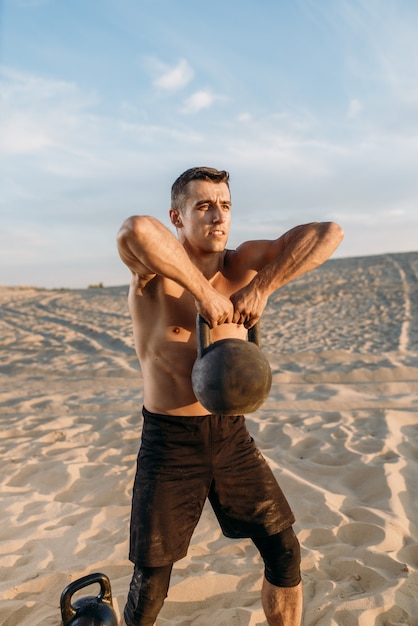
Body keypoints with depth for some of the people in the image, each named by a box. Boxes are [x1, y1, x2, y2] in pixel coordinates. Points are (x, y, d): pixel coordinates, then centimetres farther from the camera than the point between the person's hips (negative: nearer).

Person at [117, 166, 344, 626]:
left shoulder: (242, 264, -3)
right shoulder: (155, 270, -13)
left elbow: (328, 233, -11)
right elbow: (135, 230, -39)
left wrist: (263, 286, -22)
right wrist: (204, 292, -32)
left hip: (231, 434, 4)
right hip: (170, 439, -3)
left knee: (284, 552, 9)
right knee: (151, 581, 8)